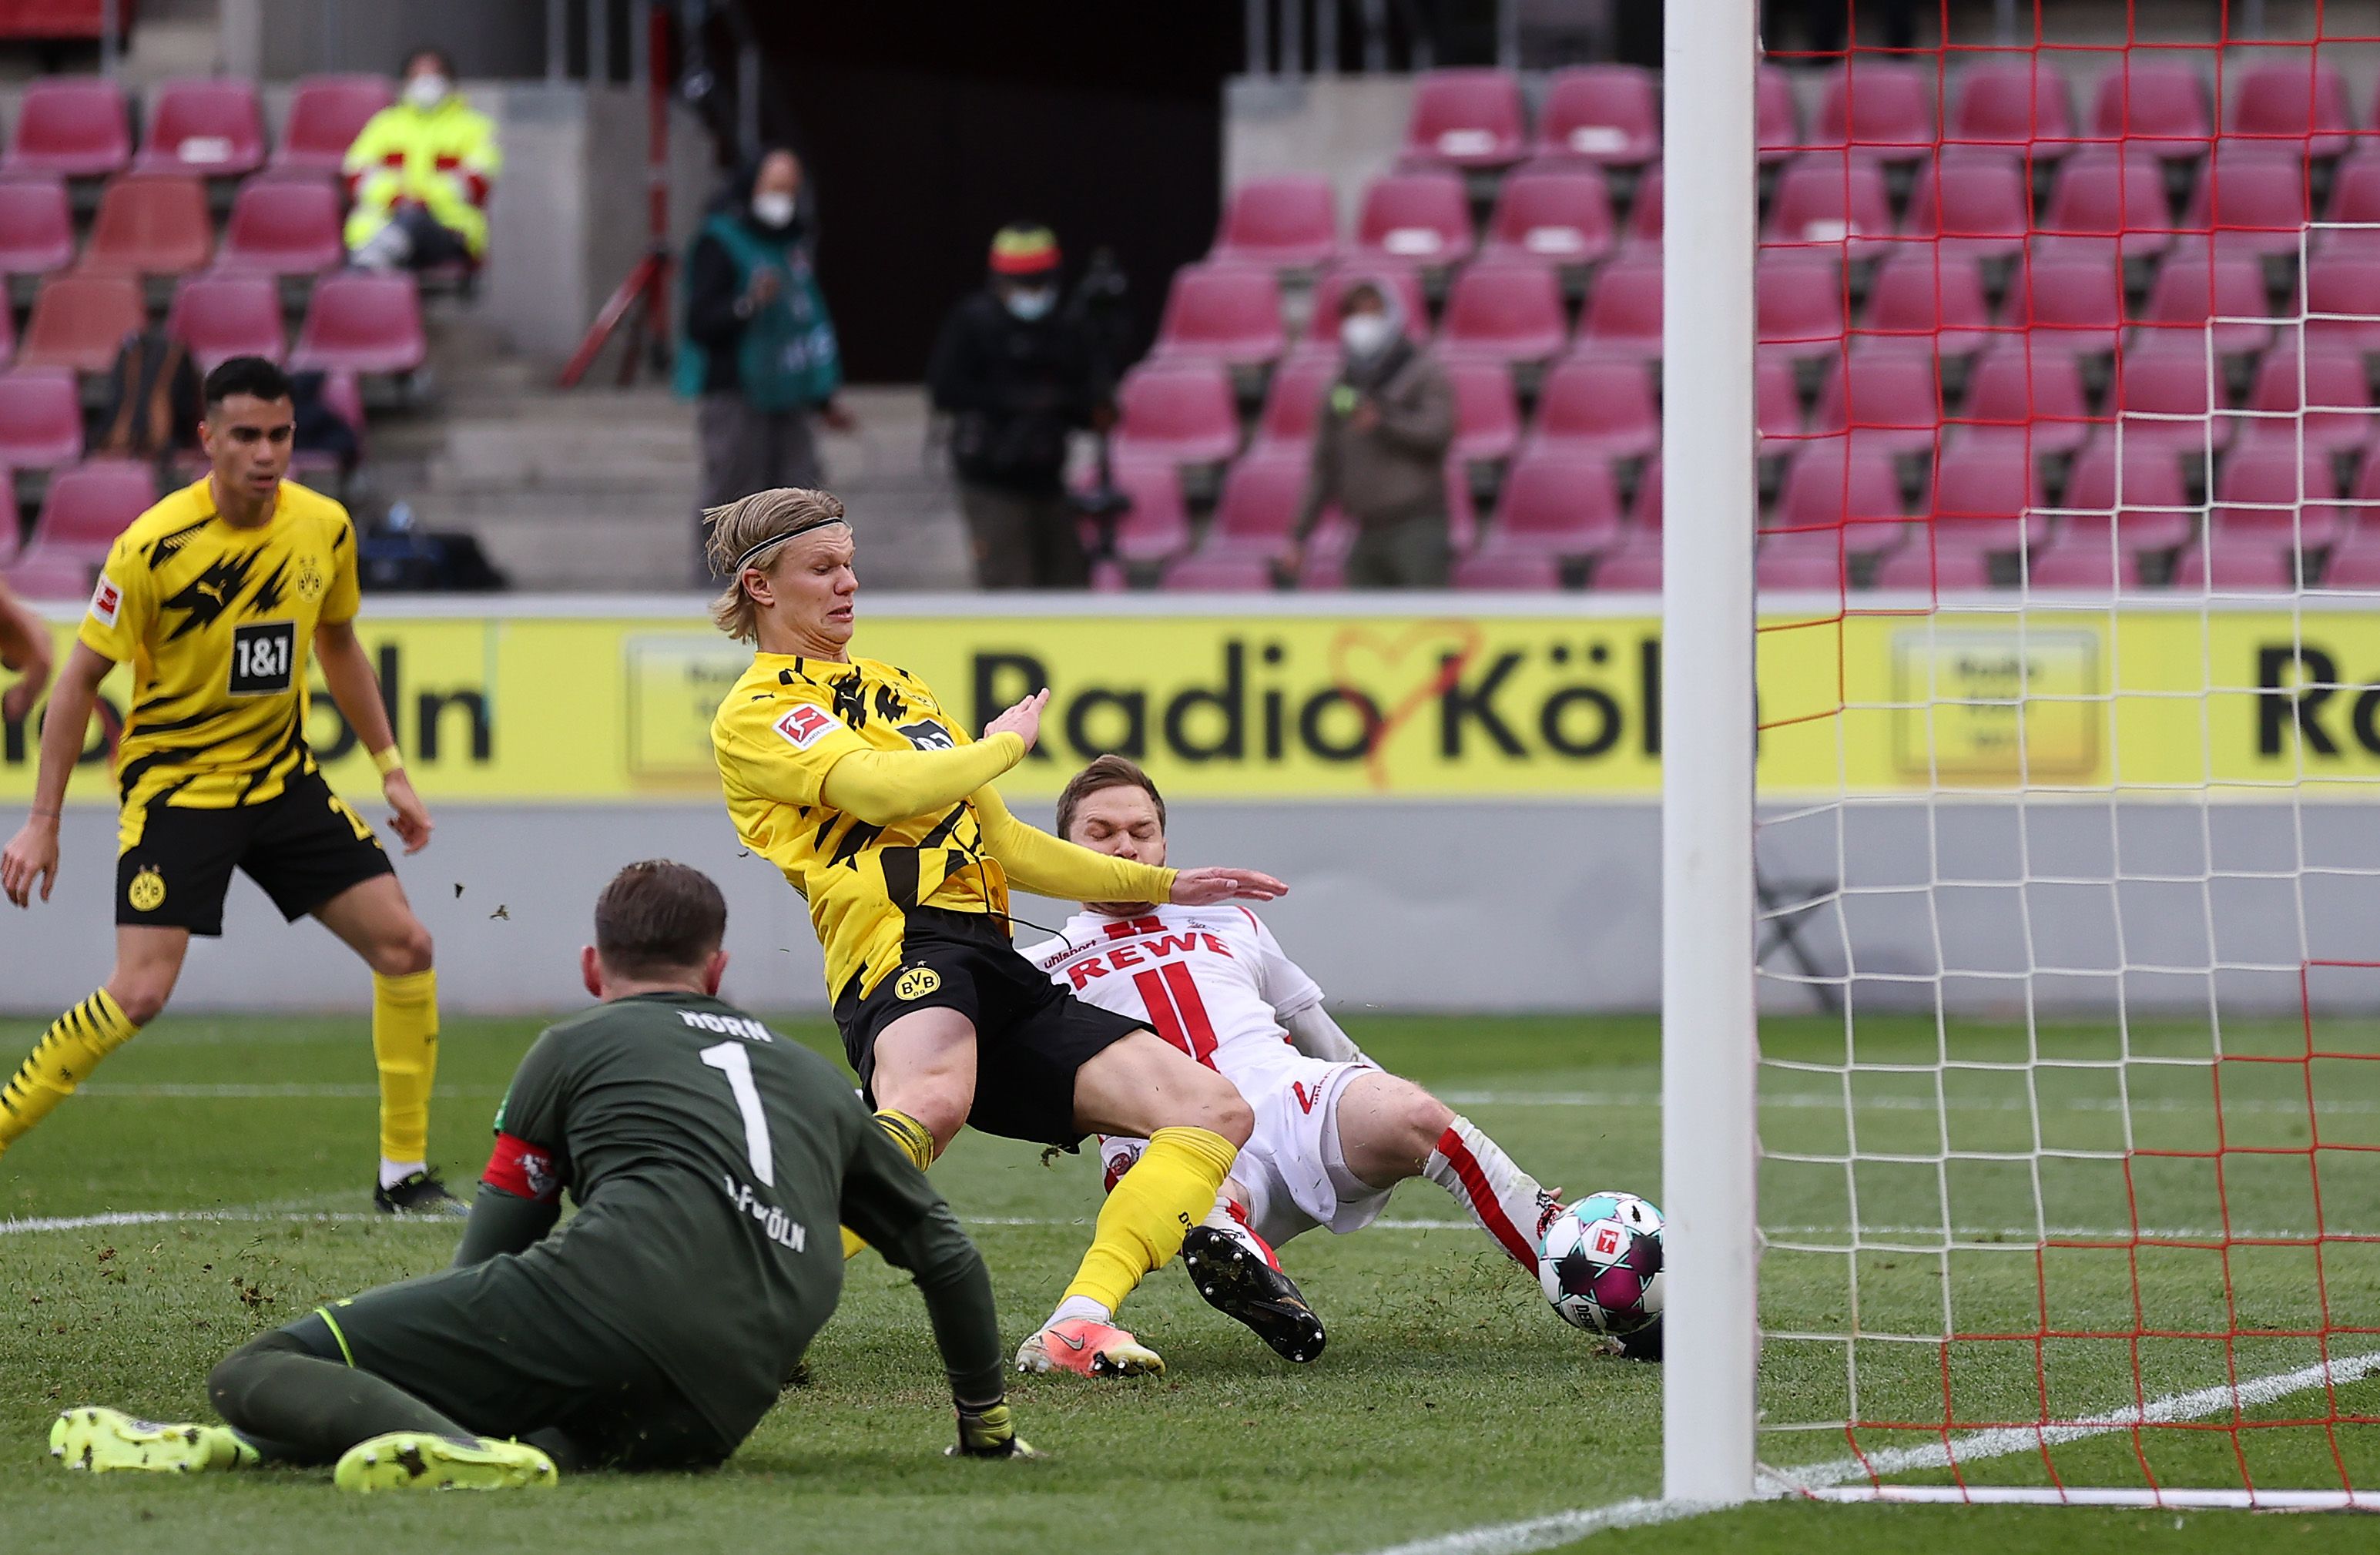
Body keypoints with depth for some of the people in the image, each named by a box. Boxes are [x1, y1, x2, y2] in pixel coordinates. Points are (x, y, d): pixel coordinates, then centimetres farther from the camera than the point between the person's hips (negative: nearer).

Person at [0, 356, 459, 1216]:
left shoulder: (325, 528, -3)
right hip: (175, 782, -5)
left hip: (283, 775, 5)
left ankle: (404, 1174, 9)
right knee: (140, 992, -19)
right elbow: (81, 677, -10)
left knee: (405, 945, -2)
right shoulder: (153, 546, -18)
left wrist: (391, 770, 14)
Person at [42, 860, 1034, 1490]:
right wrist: (988, 1424, 49)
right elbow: (946, 1252, 37)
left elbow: (491, 1250, 24)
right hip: (717, 1409, 4)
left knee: (255, 1374, -5)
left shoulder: (576, 1048, 24)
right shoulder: (817, 1082, 35)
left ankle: (452, 1448, -38)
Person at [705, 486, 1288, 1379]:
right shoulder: (758, 713, 4)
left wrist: (1161, 886, 39)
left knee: (1215, 1110, -6)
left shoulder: (898, 690, 31)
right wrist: (1007, 743, 5)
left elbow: (1003, 847, 38)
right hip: (903, 949, -9)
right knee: (932, 1104, -43)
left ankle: (1074, 1330, -22)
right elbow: (886, 789, -13)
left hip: (993, 970, 9)